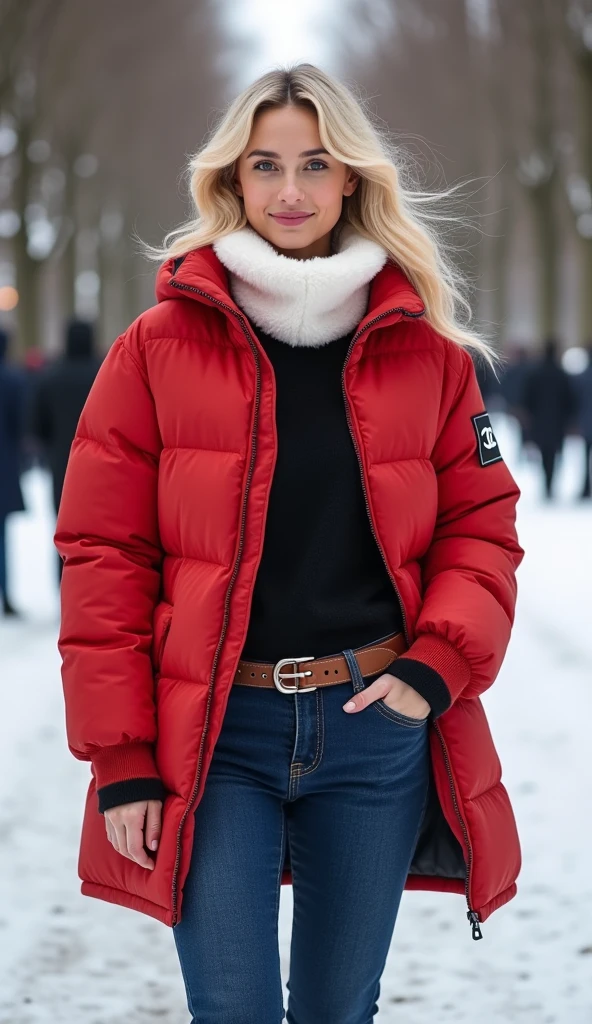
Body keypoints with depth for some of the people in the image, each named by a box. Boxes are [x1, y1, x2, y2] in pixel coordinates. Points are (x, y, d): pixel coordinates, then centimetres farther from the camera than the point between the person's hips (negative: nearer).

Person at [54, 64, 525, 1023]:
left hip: (375, 728, 2)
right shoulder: (159, 348, -1)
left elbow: (482, 529, 8)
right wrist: (121, 759, -6)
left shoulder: (428, 354, 5)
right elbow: (104, 556, -2)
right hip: (215, 736, -2)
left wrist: (435, 668, -9)